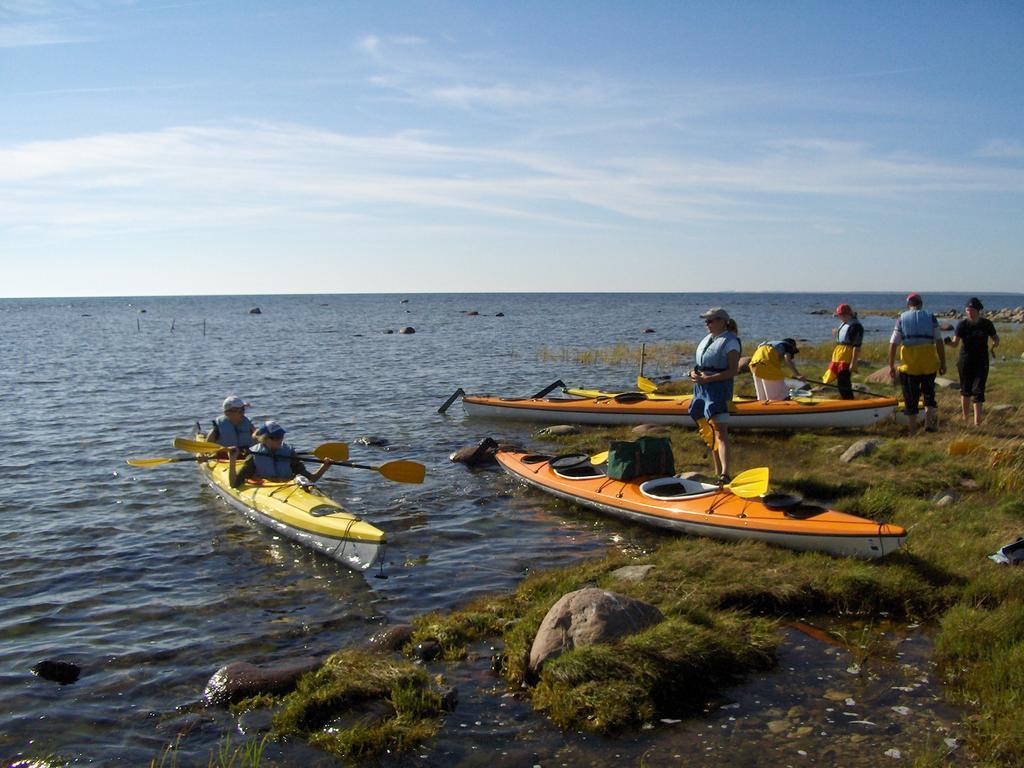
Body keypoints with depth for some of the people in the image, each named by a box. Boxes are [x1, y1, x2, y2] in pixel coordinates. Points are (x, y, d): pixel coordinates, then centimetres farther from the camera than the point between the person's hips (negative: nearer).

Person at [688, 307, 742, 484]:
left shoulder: (730, 342, -8)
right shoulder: (706, 340, 18)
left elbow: (733, 371, -15)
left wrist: (707, 378, -21)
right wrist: (694, 373, 0)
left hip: (719, 388, -8)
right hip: (701, 389, 8)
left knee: (720, 432, -15)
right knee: (710, 432, 11)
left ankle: (725, 474, -22)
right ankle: (717, 472, 19)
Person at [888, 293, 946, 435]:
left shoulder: (901, 319, 5)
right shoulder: (930, 317, 6)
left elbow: (893, 344, 1)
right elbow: (939, 342, 1)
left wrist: (891, 366, 5)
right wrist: (943, 363, 7)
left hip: (908, 365, -1)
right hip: (929, 364, 1)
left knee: (910, 398, 7)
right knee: (929, 393, 19)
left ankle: (913, 431, 10)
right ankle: (929, 422, 6)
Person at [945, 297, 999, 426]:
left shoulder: (986, 324, -2)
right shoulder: (962, 324, -6)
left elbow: (996, 339, 9)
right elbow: (955, 343, -12)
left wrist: (994, 345, -14)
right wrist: (948, 342, -35)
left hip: (981, 362, 0)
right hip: (965, 361, 0)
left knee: (978, 390, -7)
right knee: (965, 391, 9)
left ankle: (977, 422, -8)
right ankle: (966, 418, 29)